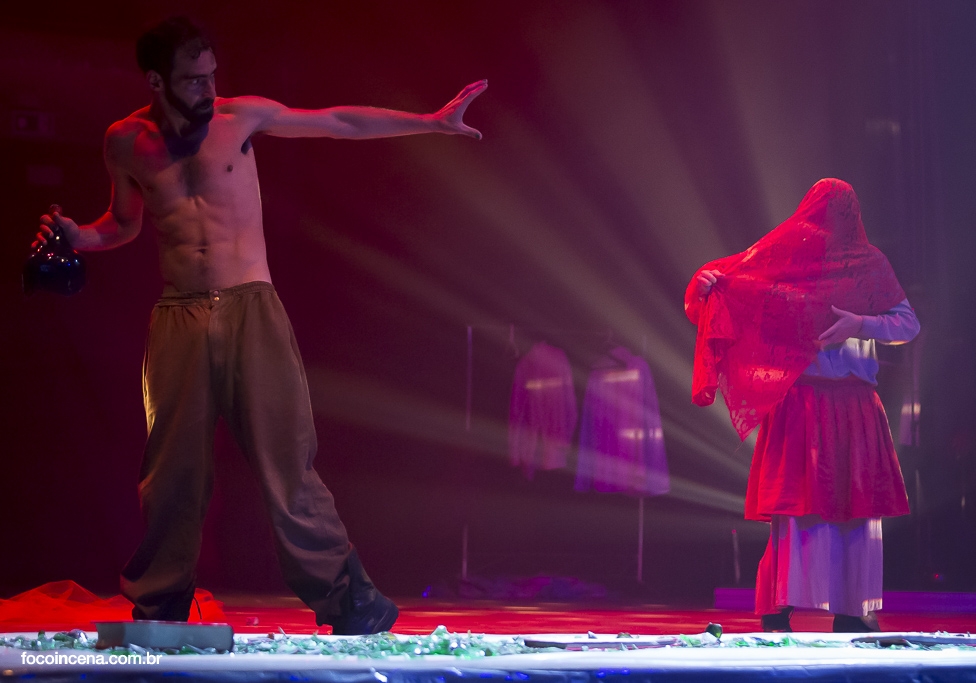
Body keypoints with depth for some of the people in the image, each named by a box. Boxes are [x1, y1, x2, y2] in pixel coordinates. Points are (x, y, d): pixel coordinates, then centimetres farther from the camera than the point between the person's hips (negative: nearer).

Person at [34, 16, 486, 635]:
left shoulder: (240, 117, 3)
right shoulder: (127, 142, 7)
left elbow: (342, 123, 11)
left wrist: (432, 123, 12)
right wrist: (79, 237, 3)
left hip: (252, 310, -1)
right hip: (178, 321, 1)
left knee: (288, 461, -9)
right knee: (173, 472, 0)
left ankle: (350, 601, -7)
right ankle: (158, 613, 12)